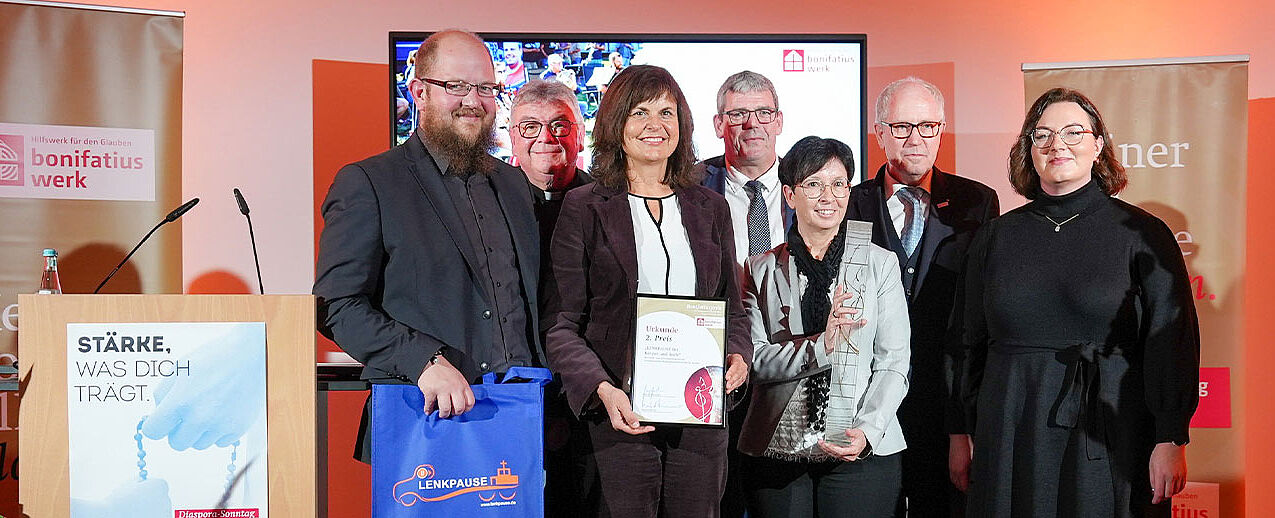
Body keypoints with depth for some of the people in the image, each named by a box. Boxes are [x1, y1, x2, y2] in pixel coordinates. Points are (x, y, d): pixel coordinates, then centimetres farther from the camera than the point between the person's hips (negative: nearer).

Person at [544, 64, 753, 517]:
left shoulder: (710, 209, 12)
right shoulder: (584, 208, 0)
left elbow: (732, 307, 18)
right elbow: (562, 324, -3)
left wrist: (738, 355, -3)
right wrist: (602, 389, -18)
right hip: (620, 413, -3)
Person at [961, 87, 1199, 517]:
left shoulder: (1142, 234, 0)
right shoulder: (996, 237, 8)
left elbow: (1172, 342, -4)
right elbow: (974, 344, 12)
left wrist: (1171, 440, -10)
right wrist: (967, 432, 9)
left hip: (1110, 436, -2)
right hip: (1012, 438, 3)